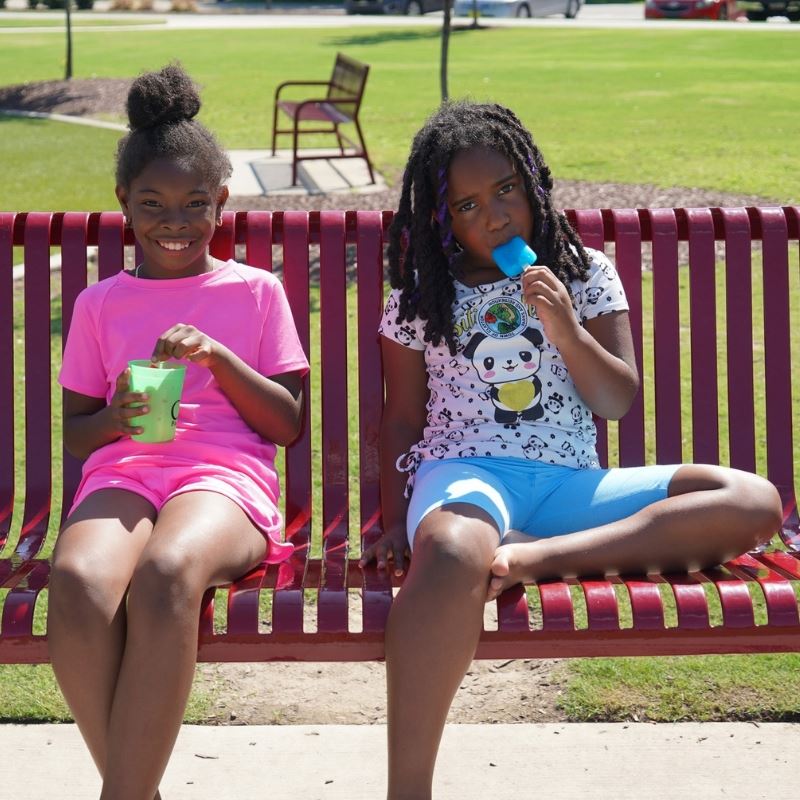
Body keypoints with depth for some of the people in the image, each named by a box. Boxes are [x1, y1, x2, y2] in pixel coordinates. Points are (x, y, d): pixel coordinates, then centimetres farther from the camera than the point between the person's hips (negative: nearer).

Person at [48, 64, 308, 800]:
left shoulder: (256, 291, 15)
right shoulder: (100, 304, 18)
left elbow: (288, 425, 10)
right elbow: (75, 433, 19)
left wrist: (217, 356, -5)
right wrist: (115, 418, -4)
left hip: (225, 476, -1)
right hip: (122, 473, 2)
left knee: (166, 573, -40)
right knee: (78, 579, -37)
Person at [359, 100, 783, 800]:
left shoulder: (586, 275, 13)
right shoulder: (422, 297, 12)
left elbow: (618, 403, 9)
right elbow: (401, 419, 14)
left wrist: (566, 330, -7)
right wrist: (394, 522, 1)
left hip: (569, 482, 3)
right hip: (464, 473, -3)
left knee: (754, 502, -20)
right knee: (451, 553, -44)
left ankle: (537, 557, -34)